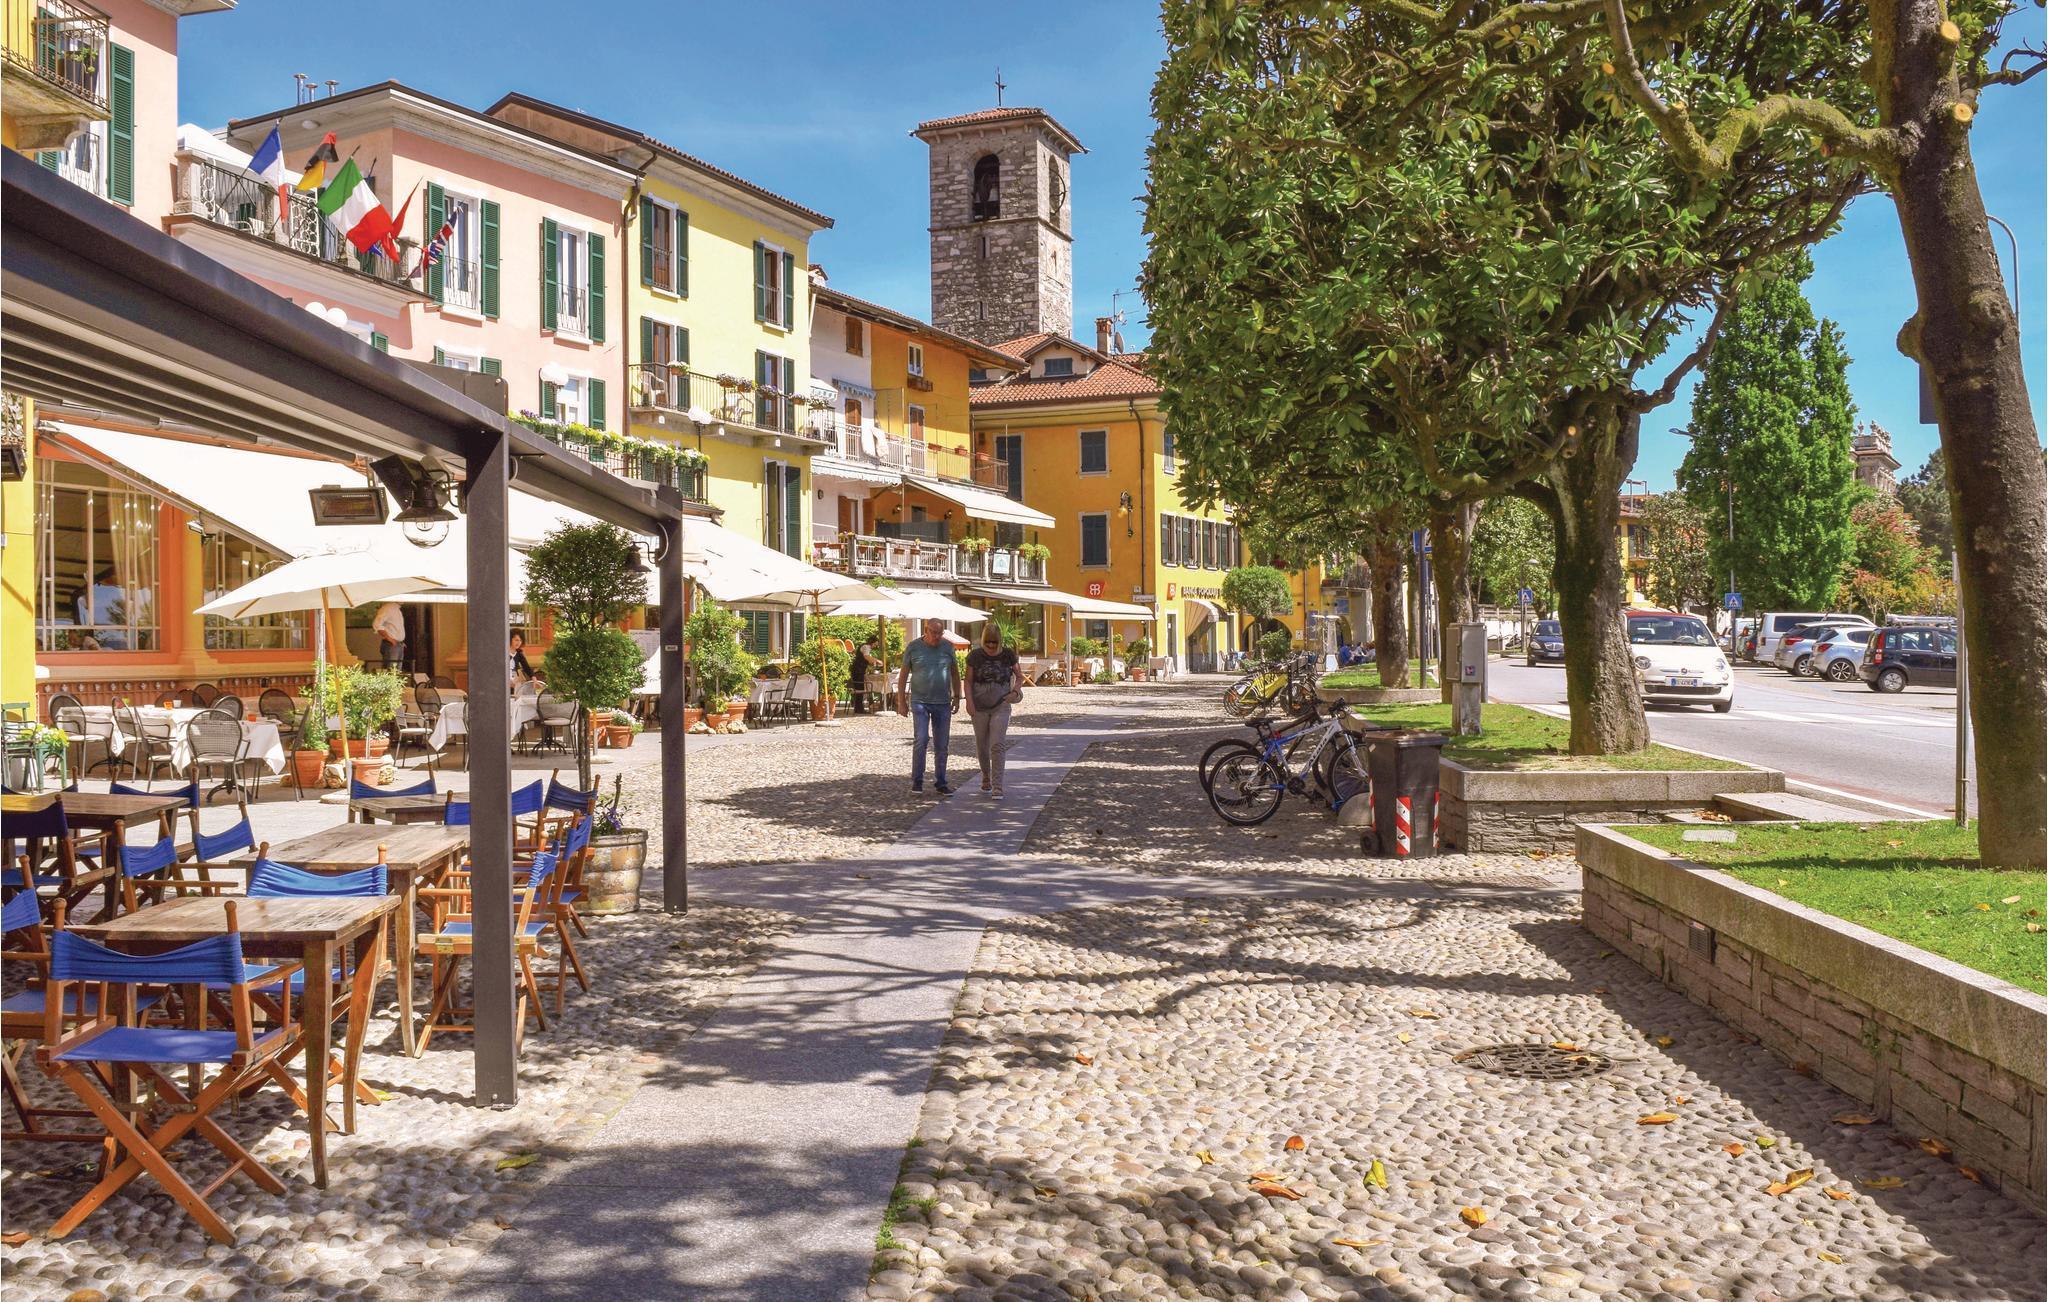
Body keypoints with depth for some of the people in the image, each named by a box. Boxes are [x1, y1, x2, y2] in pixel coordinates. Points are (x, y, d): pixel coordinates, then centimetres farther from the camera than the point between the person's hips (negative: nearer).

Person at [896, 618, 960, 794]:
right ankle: (917, 780, -1)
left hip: (943, 703, 3)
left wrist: (956, 697, 10)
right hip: (920, 702, -3)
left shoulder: (948, 647, 6)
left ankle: (941, 783, 14)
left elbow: (955, 673, 16)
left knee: (941, 745, 6)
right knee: (920, 740, -13)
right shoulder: (913, 648, -2)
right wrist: (901, 702, 0)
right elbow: (903, 675, 3)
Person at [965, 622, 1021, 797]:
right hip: (980, 708, 1)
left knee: (997, 745, -13)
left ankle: (997, 787, -13)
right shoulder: (975, 656, -3)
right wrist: (969, 702, -11)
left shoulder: (1008, 655, -1)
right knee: (982, 746, 10)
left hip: (1001, 707, -1)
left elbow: (1019, 676, 11)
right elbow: (968, 681, 2)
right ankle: (986, 779, 35)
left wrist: (1015, 691, -7)